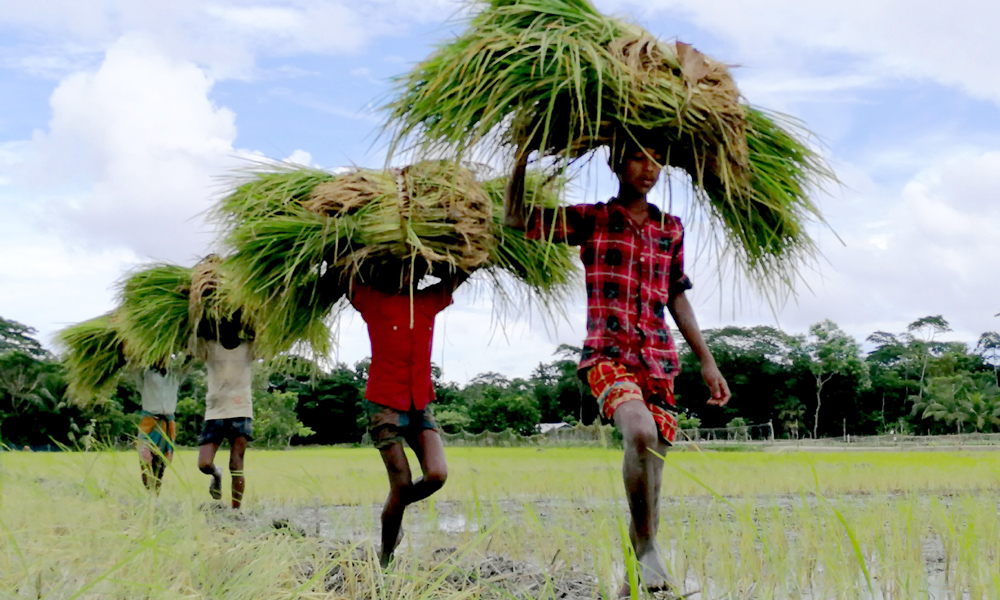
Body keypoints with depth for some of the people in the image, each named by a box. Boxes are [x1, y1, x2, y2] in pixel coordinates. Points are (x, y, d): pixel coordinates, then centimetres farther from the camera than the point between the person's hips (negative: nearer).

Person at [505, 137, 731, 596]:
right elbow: (514, 217, 5)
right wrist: (524, 153, -5)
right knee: (640, 431, -32)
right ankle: (645, 546, -16)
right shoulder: (590, 221, 7)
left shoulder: (671, 230, 17)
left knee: (651, 475, 0)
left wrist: (707, 361, 20)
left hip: (658, 362, 4)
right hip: (608, 355, -4)